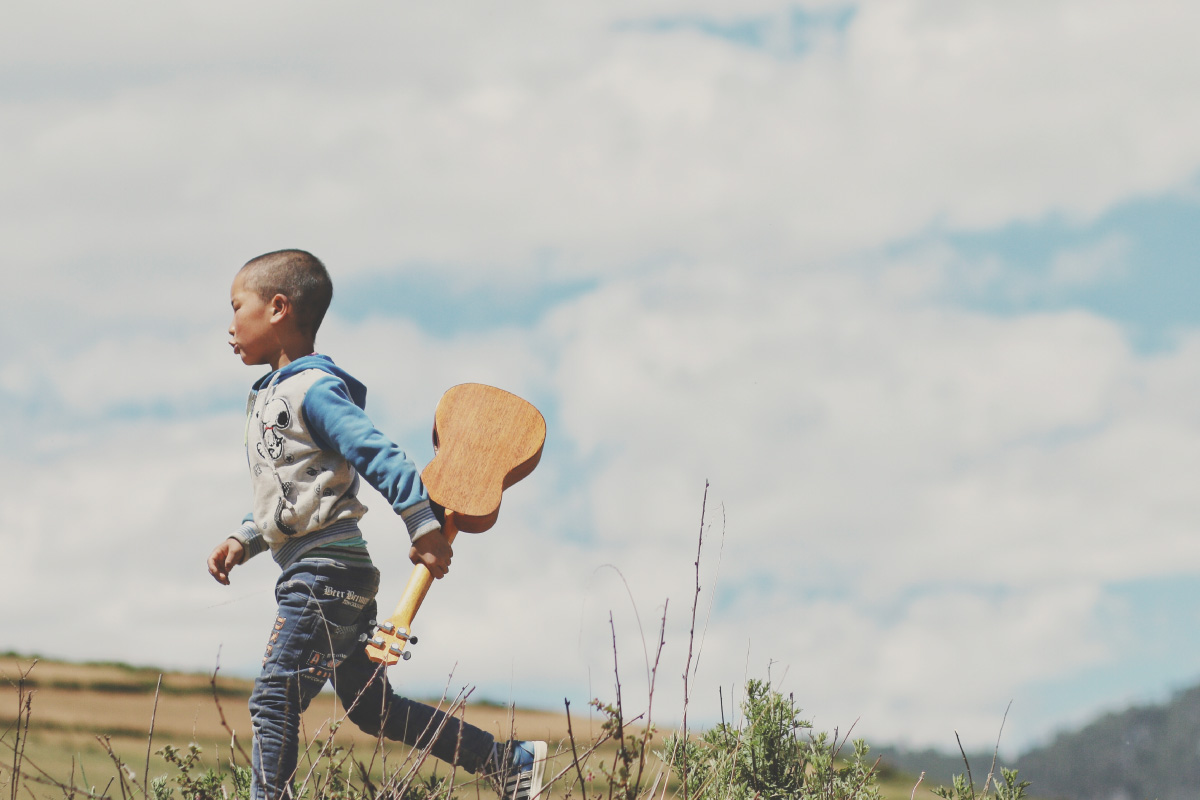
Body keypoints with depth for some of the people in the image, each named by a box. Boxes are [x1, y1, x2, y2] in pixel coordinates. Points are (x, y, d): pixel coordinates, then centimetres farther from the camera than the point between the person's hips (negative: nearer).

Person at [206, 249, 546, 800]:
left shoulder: (313, 391, -13)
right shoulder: (270, 396, 19)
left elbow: (379, 455, -20)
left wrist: (422, 526, -23)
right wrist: (243, 541, 14)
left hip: (326, 572, -10)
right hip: (327, 578, 10)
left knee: (272, 700, -12)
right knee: (372, 708, 12)